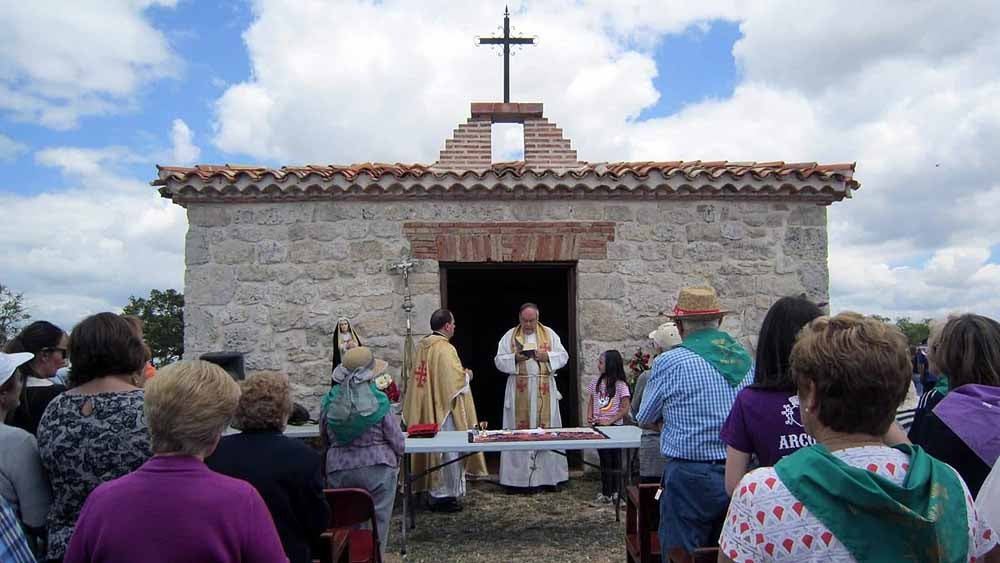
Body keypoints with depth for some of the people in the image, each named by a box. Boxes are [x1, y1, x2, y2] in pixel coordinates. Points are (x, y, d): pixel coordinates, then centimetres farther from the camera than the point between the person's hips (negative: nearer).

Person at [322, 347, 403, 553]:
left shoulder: (330, 401, -5)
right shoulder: (378, 402, -15)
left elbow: (324, 437, 8)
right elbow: (397, 441, -8)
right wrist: (394, 460, 13)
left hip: (338, 470, 3)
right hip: (377, 470, -3)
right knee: (377, 523, 10)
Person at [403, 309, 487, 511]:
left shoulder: (422, 346, 7)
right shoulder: (445, 348, -19)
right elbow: (456, 380, -21)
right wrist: (467, 375, 0)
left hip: (425, 409, 8)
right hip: (444, 408, -8)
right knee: (448, 450, 2)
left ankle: (432, 491, 24)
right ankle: (445, 495, 9)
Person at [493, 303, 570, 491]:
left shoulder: (550, 334, 8)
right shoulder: (510, 336, 6)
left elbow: (563, 356, 6)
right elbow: (499, 361, 3)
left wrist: (547, 356, -12)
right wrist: (515, 358, -16)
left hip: (544, 391, 1)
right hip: (519, 391, -1)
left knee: (546, 429, 2)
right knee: (518, 431, -1)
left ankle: (549, 476, 11)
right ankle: (517, 478, 4)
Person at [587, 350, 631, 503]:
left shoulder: (620, 385, -10)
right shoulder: (596, 383, 6)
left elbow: (625, 409, -11)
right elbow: (592, 402, 16)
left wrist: (609, 421, -17)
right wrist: (590, 416, -3)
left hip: (614, 427, -5)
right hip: (599, 426, 5)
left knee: (615, 460, 4)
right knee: (604, 460, 12)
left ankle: (614, 492, 13)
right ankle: (606, 492, 21)